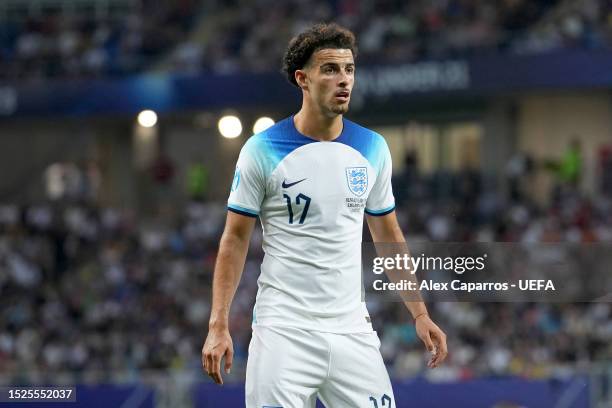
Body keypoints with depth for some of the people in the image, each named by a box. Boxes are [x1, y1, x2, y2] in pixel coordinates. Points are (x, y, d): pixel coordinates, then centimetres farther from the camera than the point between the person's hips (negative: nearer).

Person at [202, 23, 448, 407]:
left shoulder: (373, 148, 6)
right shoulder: (262, 150, -4)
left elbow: (388, 237, 15)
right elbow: (235, 240, -1)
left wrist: (420, 315, 9)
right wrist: (219, 325, -8)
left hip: (352, 329, 3)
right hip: (283, 329, -3)